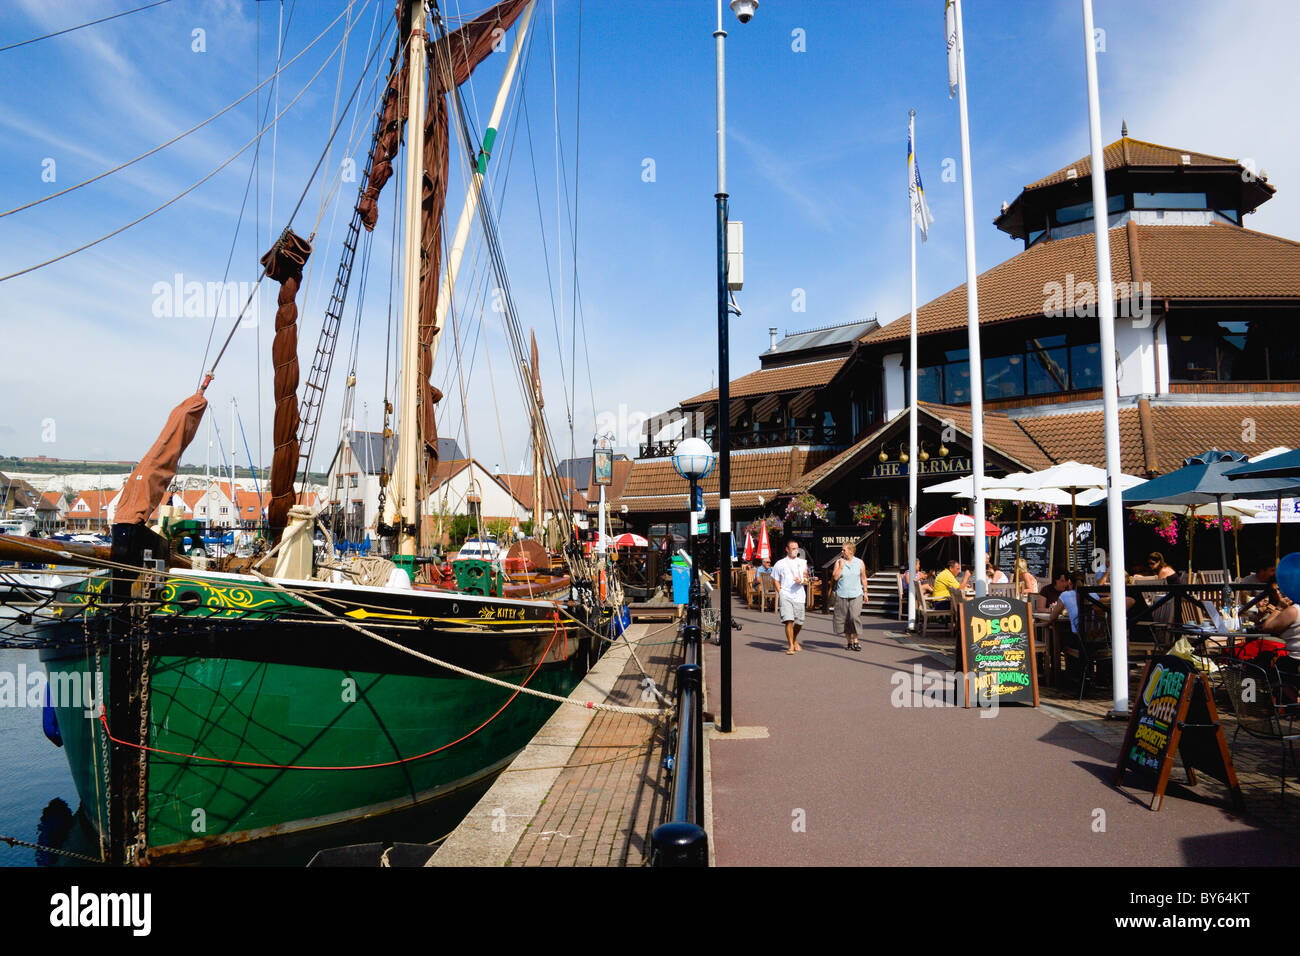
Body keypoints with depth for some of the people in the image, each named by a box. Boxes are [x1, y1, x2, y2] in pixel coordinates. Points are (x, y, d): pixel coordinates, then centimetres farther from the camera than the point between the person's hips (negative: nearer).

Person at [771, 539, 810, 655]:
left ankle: (795, 641, 34)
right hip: (785, 596, -3)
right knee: (789, 620, -15)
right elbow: (776, 581, 11)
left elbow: (806, 579, 12)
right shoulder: (780, 564, 7)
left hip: (799, 596, 3)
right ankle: (791, 646, -6)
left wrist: (801, 581, -10)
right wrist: (780, 593, -2)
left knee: (799, 622, 6)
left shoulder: (803, 563, 14)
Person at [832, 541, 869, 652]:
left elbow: (863, 578, 13)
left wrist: (865, 592, 12)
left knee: (855, 617, -15)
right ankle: (848, 641, 15)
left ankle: (855, 640, 0)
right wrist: (841, 566, -10)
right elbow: (835, 577, -4)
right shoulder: (838, 562, 3)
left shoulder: (860, 563, 5)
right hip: (842, 595, 1)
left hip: (856, 594, -1)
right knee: (844, 619, 3)